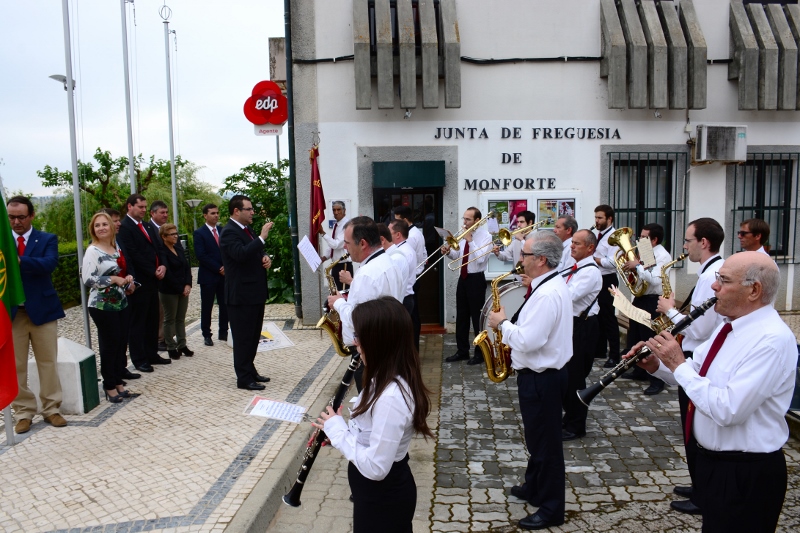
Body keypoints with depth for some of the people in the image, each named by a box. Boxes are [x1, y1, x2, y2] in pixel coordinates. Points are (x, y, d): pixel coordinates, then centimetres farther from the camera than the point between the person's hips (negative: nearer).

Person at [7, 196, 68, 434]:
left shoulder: (47, 239, 0)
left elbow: (49, 263, -19)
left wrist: (19, 260, -33)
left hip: (42, 309, -1)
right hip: (10, 312, 2)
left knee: (48, 362, 7)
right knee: (15, 366, 6)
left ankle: (51, 409, 19)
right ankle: (24, 412, 19)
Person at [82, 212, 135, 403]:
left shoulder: (116, 248, 9)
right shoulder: (92, 251, -11)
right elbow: (87, 279, -18)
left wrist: (128, 281, 1)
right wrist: (113, 279, -20)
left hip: (122, 303, 7)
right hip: (103, 306, -7)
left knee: (122, 343, 11)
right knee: (109, 345, 2)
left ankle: (118, 382, 23)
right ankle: (110, 386, 16)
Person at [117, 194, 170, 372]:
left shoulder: (148, 226, 15)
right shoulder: (124, 228, -12)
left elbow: (159, 247, 14)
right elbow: (133, 256, -18)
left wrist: (163, 266, -5)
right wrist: (154, 272, -12)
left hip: (153, 281, 8)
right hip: (138, 283, -8)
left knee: (152, 320, 14)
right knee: (138, 322, 2)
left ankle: (151, 354, 25)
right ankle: (139, 359, 11)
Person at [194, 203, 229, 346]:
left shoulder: (224, 231, 10)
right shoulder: (199, 233, -4)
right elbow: (201, 256, -11)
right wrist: (218, 268, -13)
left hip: (224, 275, 4)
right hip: (208, 276, -4)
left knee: (225, 305, 6)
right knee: (206, 307, 4)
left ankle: (223, 333, 17)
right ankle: (206, 335, 13)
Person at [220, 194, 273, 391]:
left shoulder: (248, 230, 14)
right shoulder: (229, 232, -15)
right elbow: (241, 254, -32)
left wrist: (265, 258, 2)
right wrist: (262, 238, -30)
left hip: (256, 292, 9)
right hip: (241, 295, -9)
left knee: (253, 335, 17)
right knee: (243, 337, -1)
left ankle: (250, 370, 29)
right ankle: (244, 378, 8)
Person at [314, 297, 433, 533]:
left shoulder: (391, 397, -32)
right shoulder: (388, 380, -2)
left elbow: (375, 468, -29)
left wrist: (337, 429, -20)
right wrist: (341, 427, -3)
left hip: (383, 496, -9)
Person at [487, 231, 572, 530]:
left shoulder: (547, 294, -26)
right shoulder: (552, 285, 7)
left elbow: (528, 341, -30)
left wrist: (502, 323, -16)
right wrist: (510, 326, 7)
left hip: (541, 378, -10)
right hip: (541, 373, 11)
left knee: (545, 442, 4)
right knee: (537, 437, 24)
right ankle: (534, 488, 42)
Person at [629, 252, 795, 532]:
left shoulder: (772, 340, -26)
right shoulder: (731, 325, 5)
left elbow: (727, 410, -32)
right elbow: (697, 372, 14)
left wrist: (678, 364, -24)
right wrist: (657, 364, -4)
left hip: (747, 475, -9)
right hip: (713, 459, 9)